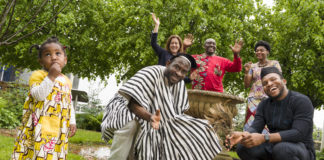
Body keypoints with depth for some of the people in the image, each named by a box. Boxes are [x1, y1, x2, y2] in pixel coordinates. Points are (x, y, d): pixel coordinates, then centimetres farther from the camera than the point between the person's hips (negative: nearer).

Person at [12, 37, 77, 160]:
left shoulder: (66, 81, 15)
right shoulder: (38, 75, -3)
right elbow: (39, 95, -19)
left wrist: (72, 122, 11)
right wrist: (51, 76, -21)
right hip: (39, 128, -5)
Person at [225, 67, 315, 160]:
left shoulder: (302, 101, -13)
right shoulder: (264, 105, 6)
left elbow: (299, 134, -25)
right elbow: (255, 128, -8)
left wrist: (264, 138, -35)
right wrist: (242, 135, -33)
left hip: (301, 150, -5)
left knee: (281, 149, -38)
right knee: (243, 148, -19)